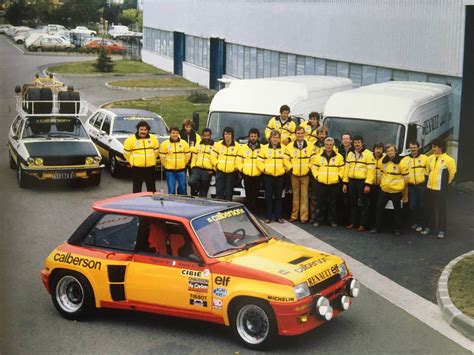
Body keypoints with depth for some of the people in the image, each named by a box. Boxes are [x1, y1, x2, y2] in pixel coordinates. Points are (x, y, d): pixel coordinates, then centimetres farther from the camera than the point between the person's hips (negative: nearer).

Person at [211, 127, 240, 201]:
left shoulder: (237, 146, 0)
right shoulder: (218, 144, 6)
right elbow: (213, 156, 9)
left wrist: (235, 167, -8)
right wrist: (217, 164, 0)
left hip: (231, 172, -1)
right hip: (220, 171, 1)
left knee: (229, 193, 3)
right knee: (219, 192, 0)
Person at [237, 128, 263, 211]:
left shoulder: (262, 148, 3)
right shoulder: (243, 147, 10)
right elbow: (239, 160, 10)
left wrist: (262, 169, -6)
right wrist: (241, 169, 0)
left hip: (257, 177, -1)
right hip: (246, 176, 1)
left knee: (254, 196, 0)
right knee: (248, 196, 4)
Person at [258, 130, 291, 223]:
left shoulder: (283, 149, 6)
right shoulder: (264, 148, 2)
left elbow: (287, 161, 3)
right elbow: (259, 161, 0)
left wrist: (286, 169, -5)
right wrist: (264, 169, -9)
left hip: (280, 176, 1)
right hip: (268, 176, -1)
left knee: (278, 196, 7)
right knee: (268, 196, 2)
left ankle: (278, 216, 13)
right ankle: (268, 217, 8)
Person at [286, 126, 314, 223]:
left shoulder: (310, 146, 1)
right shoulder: (290, 146, 4)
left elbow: (313, 160, 3)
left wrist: (309, 168, -5)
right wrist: (291, 168, 0)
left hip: (305, 175, -1)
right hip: (294, 175, 1)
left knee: (304, 195, -2)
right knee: (295, 195, 6)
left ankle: (304, 216, 1)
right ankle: (294, 215, 11)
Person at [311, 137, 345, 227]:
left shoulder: (339, 157, 4)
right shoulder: (318, 156, 7)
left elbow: (342, 169, 8)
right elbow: (314, 168, 10)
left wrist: (339, 177, -3)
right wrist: (317, 176, 0)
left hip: (334, 184, 0)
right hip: (321, 183, 1)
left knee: (332, 203, 5)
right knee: (321, 203, 4)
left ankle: (332, 220, 14)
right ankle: (318, 220, 12)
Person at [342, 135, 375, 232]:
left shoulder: (368, 154, -6)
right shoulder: (350, 154, 12)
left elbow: (371, 170, -11)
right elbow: (347, 168, 14)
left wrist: (368, 184, -17)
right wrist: (345, 183, 8)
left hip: (363, 181, -6)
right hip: (352, 181, 6)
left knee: (363, 204, 1)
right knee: (353, 203, 13)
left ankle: (363, 225, 6)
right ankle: (353, 222, 22)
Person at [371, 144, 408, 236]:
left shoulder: (400, 162, -12)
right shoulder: (383, 161, 3)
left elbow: (405, 176, -5)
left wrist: (401, 185, 3)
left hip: (396, 190, -4)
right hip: (384, 189, 4)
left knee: (397, 210, 7)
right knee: (379, 208, 7)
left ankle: (397, 229, 16)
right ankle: (377, 227, 17)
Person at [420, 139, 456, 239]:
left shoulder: (448, 160, -13)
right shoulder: (430, 158, 5)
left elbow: (452, 174, -4)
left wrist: (446, 183, 5)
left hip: (441, 189, -6)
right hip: (429, 188, 6)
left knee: (441, 210, 0)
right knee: (430, 209, 14)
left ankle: (441, 230, 7)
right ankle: (429, 227, 25)